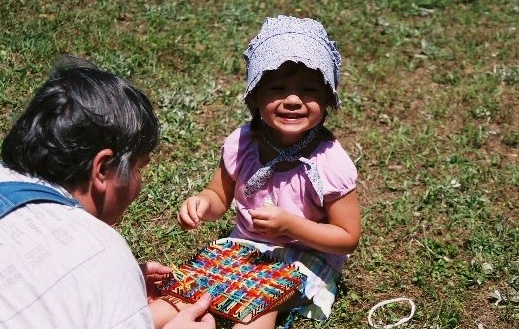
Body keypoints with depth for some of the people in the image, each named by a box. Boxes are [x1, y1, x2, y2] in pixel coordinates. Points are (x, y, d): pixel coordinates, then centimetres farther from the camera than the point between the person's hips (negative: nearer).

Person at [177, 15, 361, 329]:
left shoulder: (331, 164, -22)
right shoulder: (241, 144, -10)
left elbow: (348, 238, -14)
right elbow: (220, 199, 6)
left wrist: (290, 224, -26)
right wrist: (203, 204, -19)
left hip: (306, 258, -4)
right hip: (245, 245, 4)